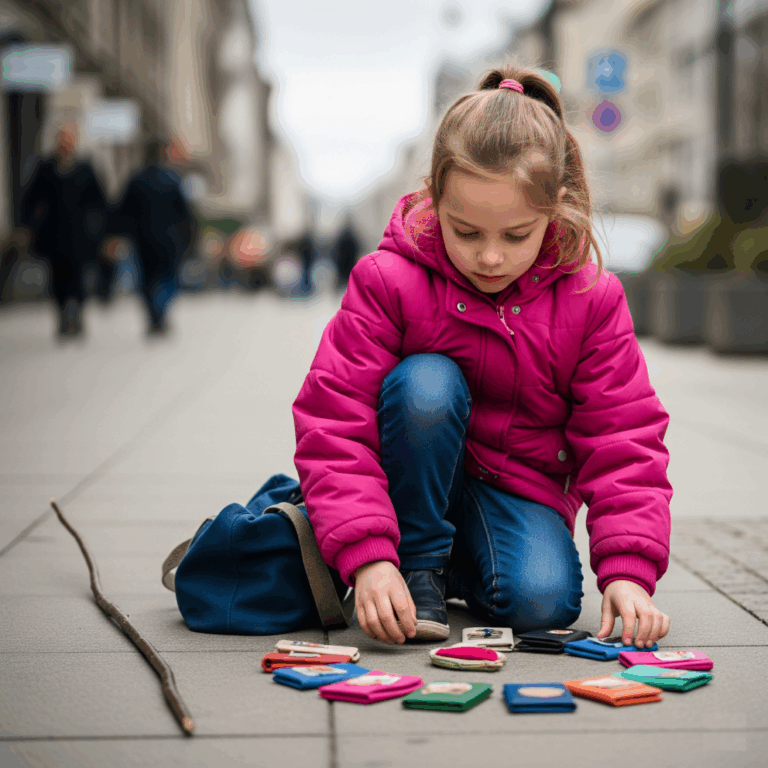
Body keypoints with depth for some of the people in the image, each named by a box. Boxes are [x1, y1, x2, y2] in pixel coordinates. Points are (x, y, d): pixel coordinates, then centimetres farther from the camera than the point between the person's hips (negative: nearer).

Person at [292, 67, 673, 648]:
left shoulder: (590, 299, -12)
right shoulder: (389, 283, -18)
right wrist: (367, 555, -35)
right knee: (426, 382, -32)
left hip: (522, 486, 2)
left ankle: (464, 570, 10)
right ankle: (419, 566, -13)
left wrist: (629, 570, -24)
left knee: (542, 603, -27)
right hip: (418, 479, -1)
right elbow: (334, 426, -21)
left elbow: (622, 442, -10)